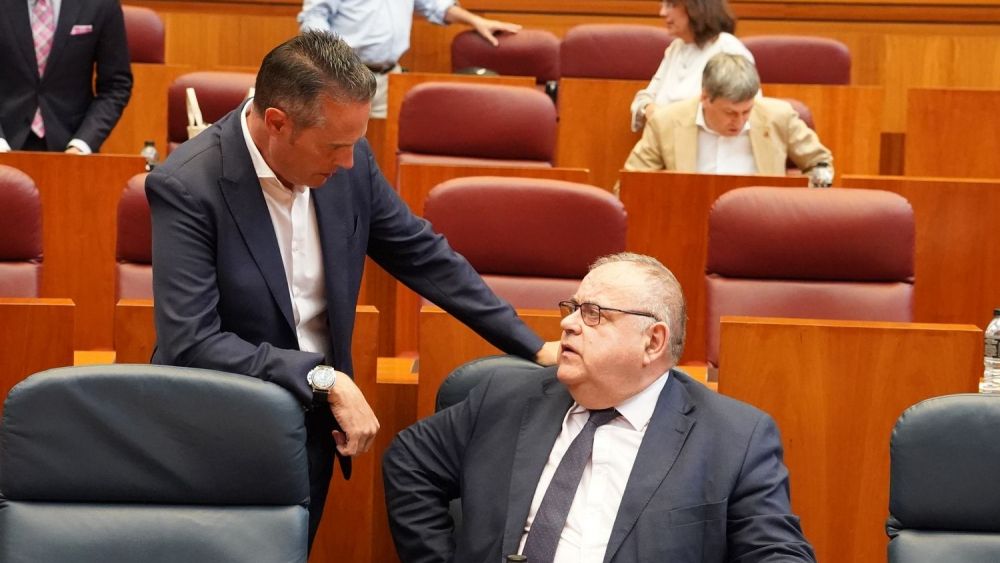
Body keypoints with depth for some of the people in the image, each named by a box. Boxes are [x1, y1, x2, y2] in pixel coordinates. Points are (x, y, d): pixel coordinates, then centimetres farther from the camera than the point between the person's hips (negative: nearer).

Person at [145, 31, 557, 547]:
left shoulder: (347, 162, -6)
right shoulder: (186, 188, -23)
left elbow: (422, 255, 6)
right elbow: (191, 343, -28)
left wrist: (533, 348, 3)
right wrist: (325, 379, -30)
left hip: (313, 426, 5)